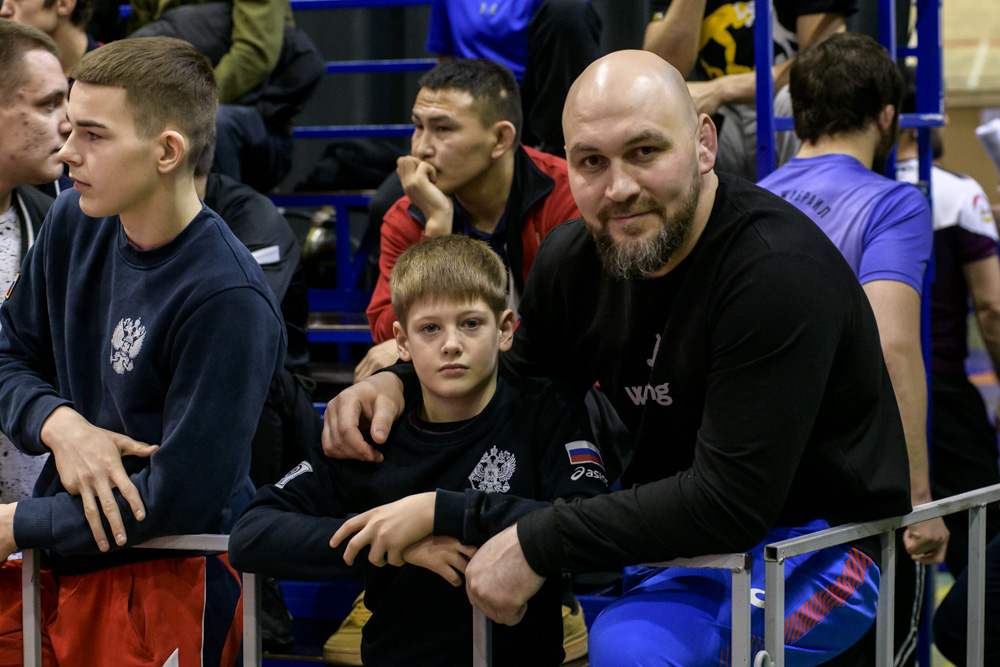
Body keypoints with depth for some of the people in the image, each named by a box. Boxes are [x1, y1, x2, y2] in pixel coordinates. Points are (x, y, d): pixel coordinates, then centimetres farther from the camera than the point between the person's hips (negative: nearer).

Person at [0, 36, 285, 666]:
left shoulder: (228, 301, -23)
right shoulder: (73, 223, 0)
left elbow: (179, 497, -22)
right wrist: (57, 423, -14)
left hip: (166, 585, -6)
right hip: (61, 557, 6)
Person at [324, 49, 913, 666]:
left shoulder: (778, 270, -25)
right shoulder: (575, 257, 0)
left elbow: (731, 501, -29)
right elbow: (523, 372, 20)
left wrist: (540, 544, -27)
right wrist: (398, 381, -1)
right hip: (679, 532, 8)